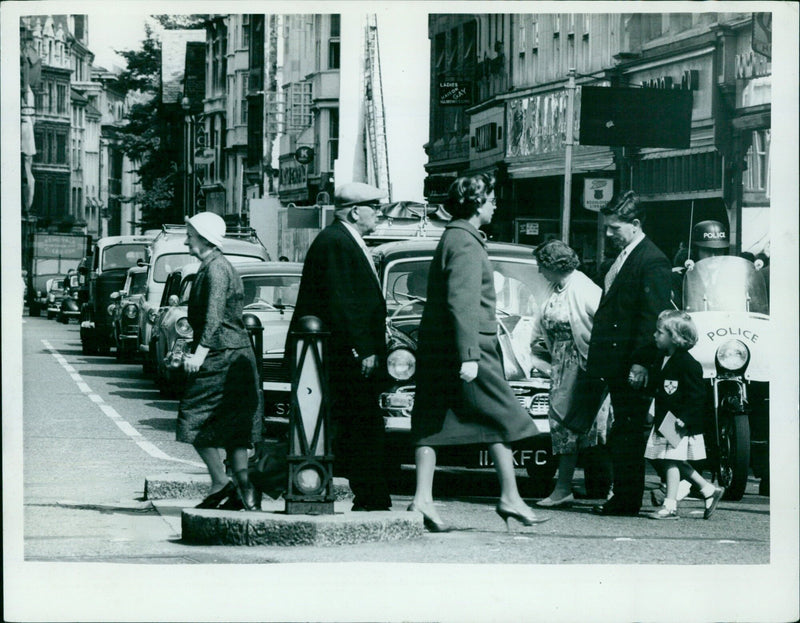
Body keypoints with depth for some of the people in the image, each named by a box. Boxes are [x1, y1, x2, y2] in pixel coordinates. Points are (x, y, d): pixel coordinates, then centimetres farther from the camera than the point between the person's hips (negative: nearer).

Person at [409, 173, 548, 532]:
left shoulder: (452, 239, 18)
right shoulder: (466, 244, -13)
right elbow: (461, 302, -21)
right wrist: (469, 355, -24)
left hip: (434, 346, 10)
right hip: (459, 345, -10)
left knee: (433, 422, 4)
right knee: (502, 418, -1)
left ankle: (422, 499, -1)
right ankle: (510, 498, 2)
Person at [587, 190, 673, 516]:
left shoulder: (652, 262, -13)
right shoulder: (622, 257, 17)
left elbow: (652, 317, -18)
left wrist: (640, 363, -21)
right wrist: (595, 353, 16)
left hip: (632, 365, -9)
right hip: (615, 363, 9)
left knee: (629, 433, -4)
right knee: (621, 432, 11)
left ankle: (627, 499, 0)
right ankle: (623, 497, 15)